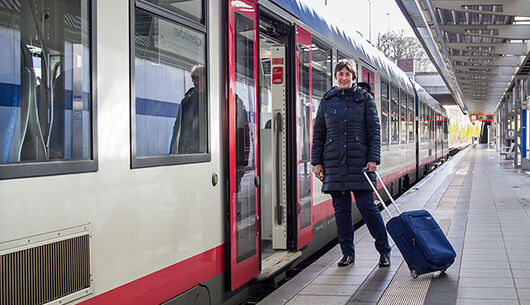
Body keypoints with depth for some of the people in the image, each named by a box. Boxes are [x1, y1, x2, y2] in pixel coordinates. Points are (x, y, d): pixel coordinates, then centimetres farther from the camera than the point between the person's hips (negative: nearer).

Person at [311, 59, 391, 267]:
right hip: (334, 162, 3)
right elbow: (318, 133, 12)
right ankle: (347, 253, 16)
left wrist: (373, 158, -8)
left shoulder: (364, 98, 4)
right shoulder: (327, 100, 11)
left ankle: (384, 251, 8)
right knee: (341, 208, 5)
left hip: (359, 161, -3)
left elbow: (374, 130, 2)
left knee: (367, 206, -5)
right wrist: (317, 161, 6)